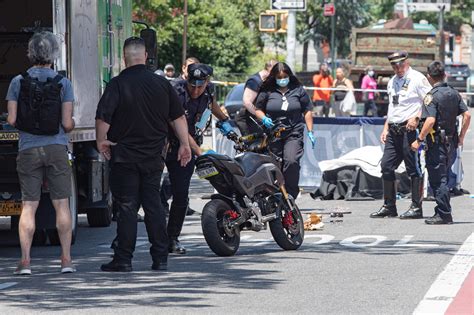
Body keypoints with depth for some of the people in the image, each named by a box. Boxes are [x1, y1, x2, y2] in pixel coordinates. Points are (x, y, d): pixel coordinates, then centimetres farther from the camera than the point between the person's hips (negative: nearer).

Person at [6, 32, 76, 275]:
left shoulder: (18, 82, 0)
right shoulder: (62, 83, -3)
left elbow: (12, 120, -3)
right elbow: (67, 123, -6)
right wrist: (71, 124, 17)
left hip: (28, 150, 1)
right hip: (56, 148, -1)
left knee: (28, 206, 2)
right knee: (61, 204, 5)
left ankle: (25, 261, -2)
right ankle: (66, 259, 4)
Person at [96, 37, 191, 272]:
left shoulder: (117, 84, -10)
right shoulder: (162, 83, 4)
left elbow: (103, 117, -16)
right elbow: (178, 116, 8)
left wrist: (101, 141, -2)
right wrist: (185, 144, 16)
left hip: (124, 156, -4)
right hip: (154, 156, 4)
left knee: (126, 208, -1)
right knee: (153, 205, 9)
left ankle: (123, 259, -1)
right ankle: (160, 258, 7)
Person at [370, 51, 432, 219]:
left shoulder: (417, 79, -6)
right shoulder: (392, 82, 18)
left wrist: (416, 118, -19)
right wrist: (386, 128, 19)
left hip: (410, 129, -8)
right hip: (394, 130, 8)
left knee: (414, 169, -4)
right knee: (387, 166, 6)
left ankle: (416, 207, -1)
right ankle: (389, 206, 14)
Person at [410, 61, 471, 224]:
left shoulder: (432, 96, -13)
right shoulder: (454, 93, 8)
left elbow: (430, 120, -23)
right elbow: (467, 115, 5)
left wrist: (419, 140, -17)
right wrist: (461, 136, 14)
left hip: (436, 142, -7)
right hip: (451, 141, 7)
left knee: (437, 180, -3)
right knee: (443, 178, 17)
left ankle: (444, 215, -6)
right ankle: (442, 210, 21)